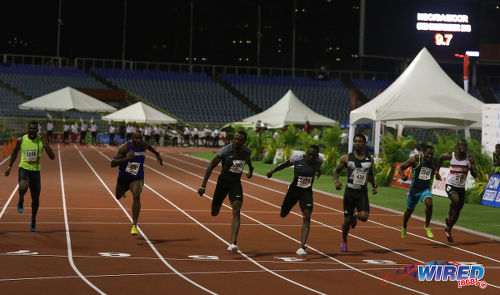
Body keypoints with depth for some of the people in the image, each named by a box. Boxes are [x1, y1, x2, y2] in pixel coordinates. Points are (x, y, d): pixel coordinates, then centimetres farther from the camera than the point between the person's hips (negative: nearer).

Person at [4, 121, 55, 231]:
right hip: (24, 169, -1)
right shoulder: (21, 140, -4)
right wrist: (9, 167, 13)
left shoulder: (42, 140, -5)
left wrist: (46, 145, -22)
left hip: (36, 171, 2)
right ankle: (21, 200, 2)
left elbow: (52, 157, -9)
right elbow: (15, 153, 15)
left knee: (36, 199, 10)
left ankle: (33, 219, 35)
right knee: (23, 188, -34)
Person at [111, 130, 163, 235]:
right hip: (123, 178, -1)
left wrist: (157, 154, 29)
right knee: (118, 197, 23)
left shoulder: (143, 145, -8)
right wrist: (126, 158, -40)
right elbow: (112, 164, -28)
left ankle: (134, 225, -26)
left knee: (136, 196, -25)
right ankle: (124, 189, 63)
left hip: (137, 178, 1)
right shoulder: (124, 148, -23)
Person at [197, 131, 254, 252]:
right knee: (214, 213, 10)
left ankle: (233, 243, -21)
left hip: (236, 183, 2)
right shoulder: (225, 150, -19)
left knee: (236, 212, -16)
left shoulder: (247, 151, -6)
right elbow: (211, 166, -13)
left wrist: (251, 169, 39)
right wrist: (203, 186, -17)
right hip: (223, 182, -1)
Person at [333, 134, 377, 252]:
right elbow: (336, 171, 5)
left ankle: (355, 217, 19)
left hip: (363, 192, 1)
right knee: (346, 220, 2)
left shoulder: (370, 159, 6)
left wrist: (373, 186, 9)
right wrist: (336, 181, -14)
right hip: (350, 191, -1)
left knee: (364, 217, -19)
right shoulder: (347, 158, -1)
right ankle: (344, 242, 26)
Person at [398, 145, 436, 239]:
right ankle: (404, 228, 44)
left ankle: (427, 226, -9)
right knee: (409, 210, 15)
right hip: (414, 189, -1)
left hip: (425, 189, 1)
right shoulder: (416, 159, -12)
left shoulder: (433, 162, 0)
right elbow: (400, 167, -11)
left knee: (429, 204, -29)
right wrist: (403, 175, -29)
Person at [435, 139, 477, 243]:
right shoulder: (450, 156, -8)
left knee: (457, 212, 11)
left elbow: (475, 175, -10)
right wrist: (437, 172, 14)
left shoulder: (470, 158, -7)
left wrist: (471, 169, -30)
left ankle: (448, 229, 35)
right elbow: (440, 158, 15)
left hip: (461, 187, 3)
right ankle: (448, 217, -8)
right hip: (450, 185, -3)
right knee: (455, 199, -34)